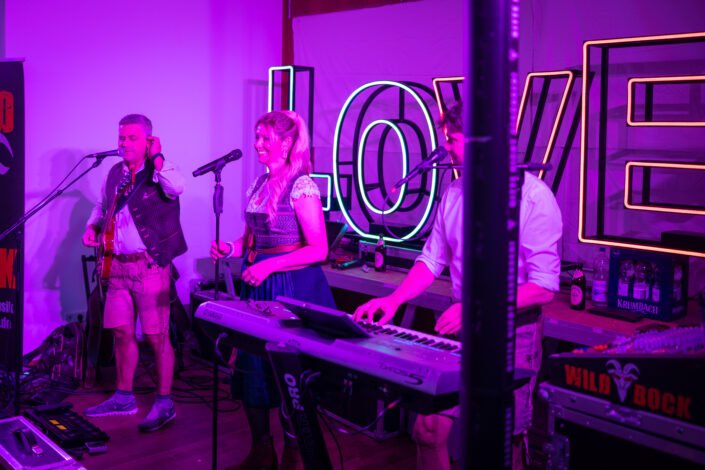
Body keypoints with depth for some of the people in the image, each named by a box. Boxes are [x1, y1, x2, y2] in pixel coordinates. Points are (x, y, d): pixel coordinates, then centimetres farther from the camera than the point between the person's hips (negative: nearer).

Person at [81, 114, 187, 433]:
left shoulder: (159, 173, -7)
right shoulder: (114, 174, 13)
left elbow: (177, 188, -31)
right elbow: (101, 207, 26)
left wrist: (156, 157, -26)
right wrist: (93, 226, 8)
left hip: (150, 266, -7)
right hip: (118, 266, 7)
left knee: (156, 336, -3)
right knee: (121, 333, 14)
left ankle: (164, 402, 9)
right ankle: (124, 397, 28)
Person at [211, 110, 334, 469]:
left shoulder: (301, 186, -13)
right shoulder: (259, 184, 11)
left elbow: (318, 250, -17)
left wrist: (269, 265, -21)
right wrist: (231, 248, -1)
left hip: (292, 286, -7)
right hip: (259, 284, 8)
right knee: (253, 365, 10)